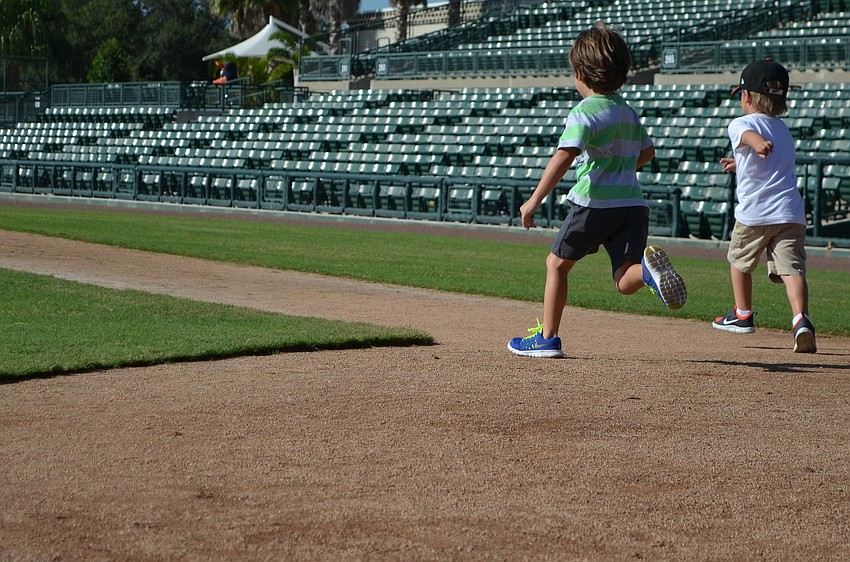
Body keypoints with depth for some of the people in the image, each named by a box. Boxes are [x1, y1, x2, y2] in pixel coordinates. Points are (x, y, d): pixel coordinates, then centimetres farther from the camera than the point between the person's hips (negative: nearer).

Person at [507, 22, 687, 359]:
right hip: (633, 205, 5)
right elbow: (647, 152, 29)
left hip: (593, 205, -5)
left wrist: (535, 200, -21)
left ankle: (547, 337, 16)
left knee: (557, 264, 14)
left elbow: (564, 157, -20)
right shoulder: (628, 112, 16)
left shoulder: (585, 112, -7)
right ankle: (647, 267, -36)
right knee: (625, 281, -1)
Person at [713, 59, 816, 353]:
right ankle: (801, 318, -29)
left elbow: (751, 135, -26)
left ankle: (742, 314, 33)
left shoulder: (740, 124, 0)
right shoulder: (784, 129, 22)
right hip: (791, 211, 4)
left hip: (754, 212, -4)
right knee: (791, 268, -7)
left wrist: (758, 144, -48)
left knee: (739, 260, 20)